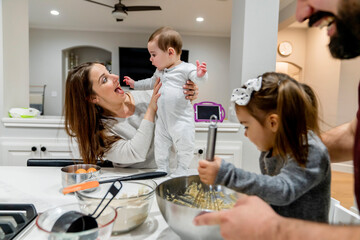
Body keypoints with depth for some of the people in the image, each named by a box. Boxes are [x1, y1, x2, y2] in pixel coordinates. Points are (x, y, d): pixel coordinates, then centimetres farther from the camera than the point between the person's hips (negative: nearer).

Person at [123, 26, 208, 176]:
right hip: (162, 119, 7)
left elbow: (196, 77, -23)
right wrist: (135, 84, 32)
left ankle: (181, 170, 21)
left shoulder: (186, 68, -10)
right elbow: (151, 82, 30)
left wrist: (200, 74, -45)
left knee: (184, 146, 1)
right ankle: (162, 169, 28)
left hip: (181, 118, -7)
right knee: (160, 145, 13)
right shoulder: (160, 71, 14)